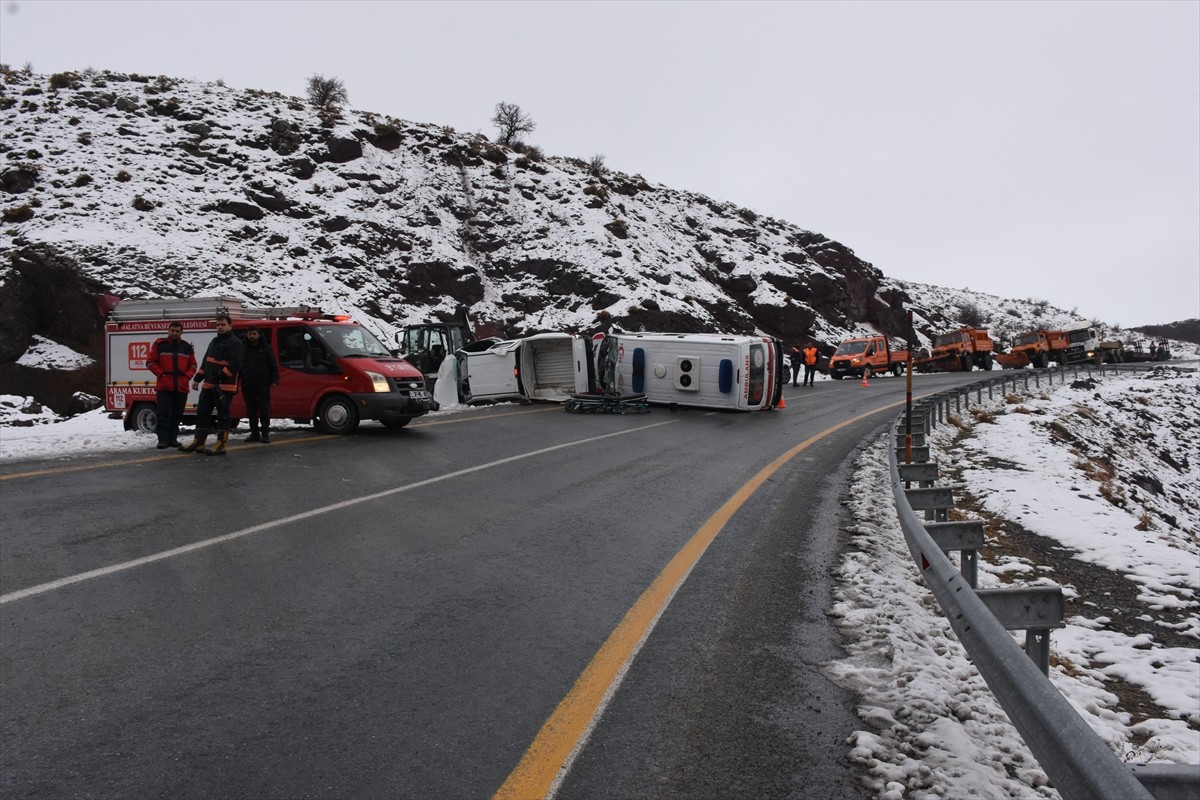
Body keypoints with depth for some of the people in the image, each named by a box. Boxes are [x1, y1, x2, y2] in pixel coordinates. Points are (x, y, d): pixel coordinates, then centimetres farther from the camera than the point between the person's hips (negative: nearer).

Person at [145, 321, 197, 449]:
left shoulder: (187, 347, 12)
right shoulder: (159, 345, 3)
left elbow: (193, 365, 15)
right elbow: (150, 362, 2)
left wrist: (187, 376, -1)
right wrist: (161, 374, -9)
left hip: (181, 387, 3)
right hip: (164, 386, -3)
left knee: (177, 414, 7)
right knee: (163, 413, -6)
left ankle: (173, 438, 15)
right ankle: (163, 439, -4)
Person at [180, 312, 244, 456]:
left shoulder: (234, 342, -8)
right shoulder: (214, 342, 20)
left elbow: (235, 364, -18)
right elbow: (206, 362, 25)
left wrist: (219, 377, -22)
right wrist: (198, 379, 18)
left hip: (224, 386, -9)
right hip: (208, 385, 9)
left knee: (223, 415, -3)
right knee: (202, 412, 9)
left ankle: (220, 445, 2)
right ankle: (198, 443, 16)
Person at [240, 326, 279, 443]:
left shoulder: (266, 348, 4)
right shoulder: (243, 349, 11)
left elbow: (274, 366, 3)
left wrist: (275, 380, -8)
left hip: (263, 385, -3)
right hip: (248, 386, 3)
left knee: (264, 410, -3)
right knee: (251, 411, 6)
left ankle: (265, 434, 1)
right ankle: (254, 433, 14)